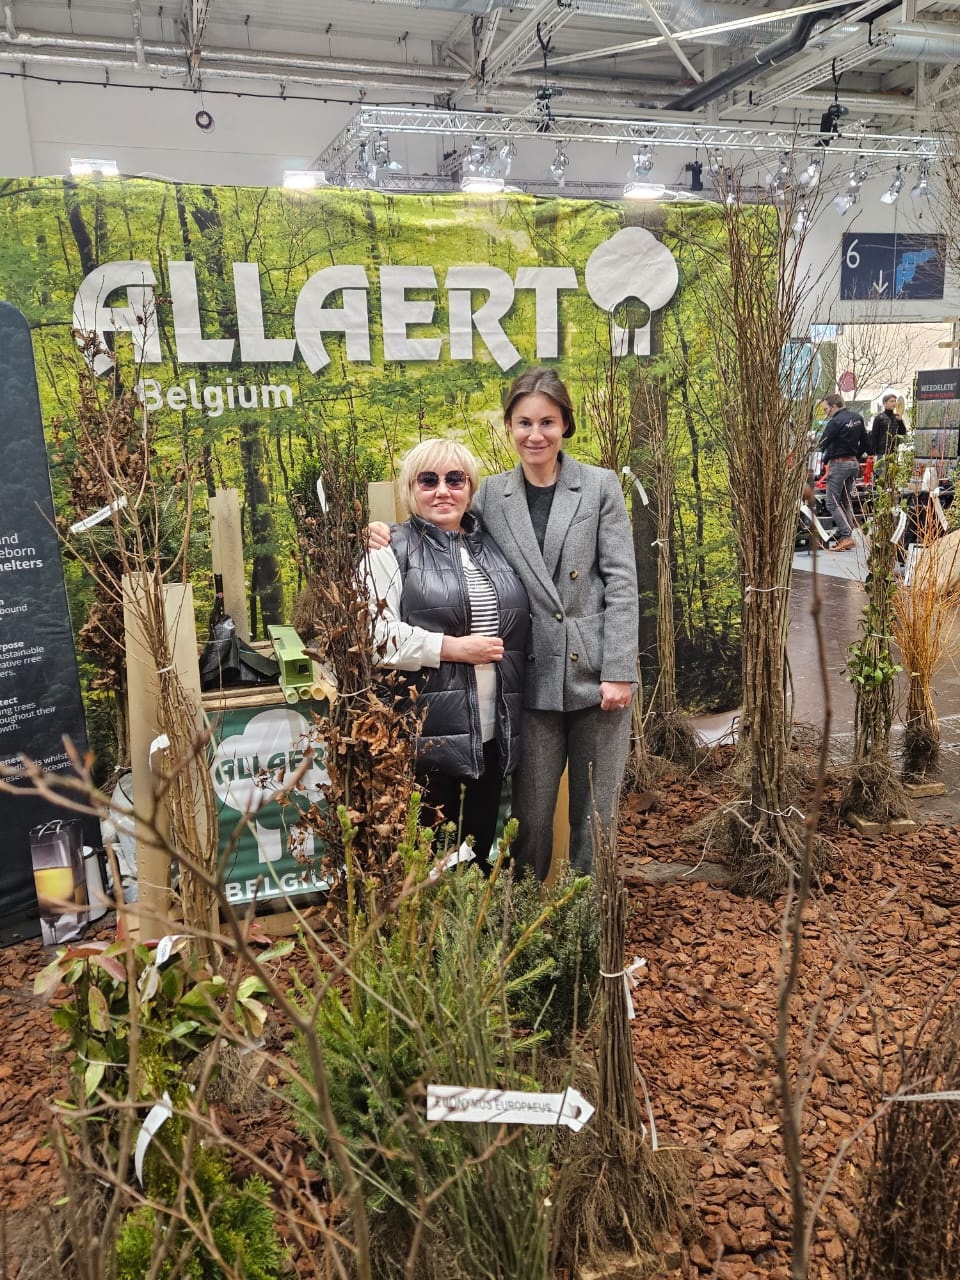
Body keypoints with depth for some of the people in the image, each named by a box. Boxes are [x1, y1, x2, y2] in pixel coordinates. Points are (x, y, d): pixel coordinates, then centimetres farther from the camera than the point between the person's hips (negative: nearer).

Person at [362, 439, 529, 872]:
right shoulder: (392, 550, -1)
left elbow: (521, 623, 25)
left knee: (482, 848, 16)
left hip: (495, 730, 5)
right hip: (428, 732, -5)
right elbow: (374, 634, -14)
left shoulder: (493, 547, 15)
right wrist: (453, 647, -15)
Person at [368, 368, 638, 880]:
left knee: (596, 813, 10)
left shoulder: (601, 486, 2)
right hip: (534, 679, 1)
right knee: (530, 814, 8)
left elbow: (621, 582, -2)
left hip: (596, 676, 0)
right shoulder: (492, 495, 6)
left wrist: (619, 671, -9)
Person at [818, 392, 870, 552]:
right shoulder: (857, 417, 9)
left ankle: (846, 536, -13)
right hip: (854, 464, 9)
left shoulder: (835, 422, -16)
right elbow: (865, 442, 15)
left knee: (832, 503, -5)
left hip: (839, 464, -9)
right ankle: (845, 538, 12)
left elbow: (822, 445, -14)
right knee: (846, 503, 13)